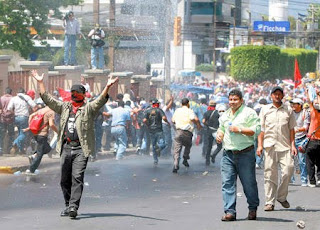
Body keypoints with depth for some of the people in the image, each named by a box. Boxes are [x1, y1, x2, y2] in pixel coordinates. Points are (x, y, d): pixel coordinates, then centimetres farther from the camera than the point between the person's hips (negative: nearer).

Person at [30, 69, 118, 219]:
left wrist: (107, 87, -27)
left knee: (77, 177, -14)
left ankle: (73, 206, -20)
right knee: (65, 179, 8)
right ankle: (68, 205, 20)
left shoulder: (89, 108, 5)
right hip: (66, 148, 5)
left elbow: (101, 100, -11)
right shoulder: (64, 107, 17)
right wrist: (40, 82, 9)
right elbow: (47, 99, 15)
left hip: (81, 149, -5)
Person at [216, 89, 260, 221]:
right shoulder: (225, 115, 18)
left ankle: (253, 209, 21)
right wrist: (219, 135, 9)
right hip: (228, 154, 5)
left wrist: (240, 130, -17)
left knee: (249, 183, 3)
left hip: (245, 153, -5)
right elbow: (221, 128, 31)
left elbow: (256, 130, -10)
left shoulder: (249, 113, -2)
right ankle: (230, 212, -3)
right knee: (227, 183, -4)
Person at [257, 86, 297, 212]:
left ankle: (281, 196, 9)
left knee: (288, 170, -11)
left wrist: (293, 144, 2)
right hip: (270, 145, 0)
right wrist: (260, 145, 0)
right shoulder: (265, 109, 11)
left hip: (285, 146, 0)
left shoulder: (288, 110, 12)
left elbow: (291, 129, 12)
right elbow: (261, 129, 9)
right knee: (270, 174, -2)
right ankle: (269, 202, 2)